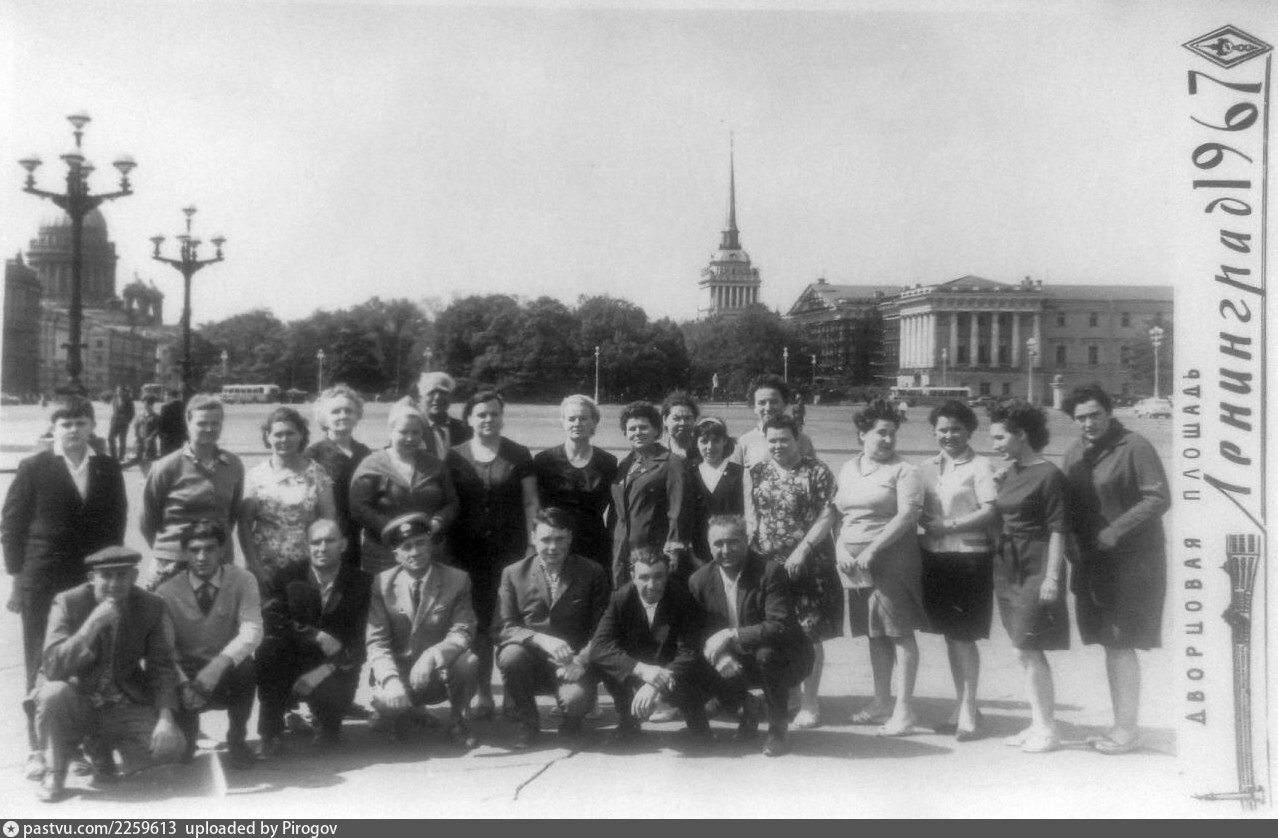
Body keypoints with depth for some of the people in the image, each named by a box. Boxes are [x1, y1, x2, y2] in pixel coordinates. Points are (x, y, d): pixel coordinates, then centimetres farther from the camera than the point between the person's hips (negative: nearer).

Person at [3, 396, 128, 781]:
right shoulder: (34, 468, -1)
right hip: (42, 584, -2)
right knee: (40, 668, 5)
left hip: (93, 582, 2)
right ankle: (37, 748, 14)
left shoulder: (108, 469, 6)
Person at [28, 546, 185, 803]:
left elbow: (162, 666, -4)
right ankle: (54, 772, -8)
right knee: (53, 693, -35)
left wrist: (165, 717, -19)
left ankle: (103, 748, 12)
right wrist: (93, 623, -34)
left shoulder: (152, 607, -7)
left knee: (171, 745, -20)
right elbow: (53, 667, -23)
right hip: (76, 702, -2)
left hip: (124, 706, 2)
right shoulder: (68, 603, -13)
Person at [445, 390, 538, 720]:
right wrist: (445, 545, 2)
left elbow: (530, 502, 6)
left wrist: (530, 542, -2)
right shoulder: (455, 456, 8)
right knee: (475, 620, 1)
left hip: (509, 550, -1)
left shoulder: (519, 455, 6)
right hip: (468, 552, 1)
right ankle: (481, 691, 11)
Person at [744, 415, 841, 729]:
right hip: (767, 564, 3)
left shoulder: (817, 472, -2)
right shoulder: (756, 473, 11)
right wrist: (753, 551, -5)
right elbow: (750, 517, 9)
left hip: (809, 565, -3)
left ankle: (809, 703, 12)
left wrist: (803, 549, -15)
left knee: (809, 634, 1)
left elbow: (827, 515, -8)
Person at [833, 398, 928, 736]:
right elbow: (836, 514, 14)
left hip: (892, 559, -5)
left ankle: (904, 710, 1)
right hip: (855, 563, 6)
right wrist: (841, 548, -3)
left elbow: (907, 515, -14)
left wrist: (872, 549, -18)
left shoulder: (903, 471, -3)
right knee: (875, 633, 13)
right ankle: (881, 703, 23)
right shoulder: (848, 469, 14)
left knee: (899, 632, -4)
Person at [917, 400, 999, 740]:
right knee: (949, 635, 11)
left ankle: (969, 707, 9)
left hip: (969, 556, -5)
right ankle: (962, 704, 21)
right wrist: (925, 521, -8)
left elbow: (991, 511, -12)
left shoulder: (980, 467, -4)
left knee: (964, 636, -2)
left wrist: (947, 526, -15)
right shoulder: (926, 468, 12)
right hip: (934, 556, 5)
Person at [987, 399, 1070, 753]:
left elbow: (1057, 530, -13)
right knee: (1025, 652, 11)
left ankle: (1048, 729, 3)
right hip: (1008, 566, 8)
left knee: (1029, 650, -7)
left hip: (1036, 569, -8)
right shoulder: (1008, 475, 11)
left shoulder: (1049, 476, -11)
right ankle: (1038, 722, 19)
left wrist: (1052, 576, -17)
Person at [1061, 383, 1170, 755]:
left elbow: (1159, 498, -14)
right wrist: (1075, 542, -2)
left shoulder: (1134, 447, -10)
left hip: (1131, 562, -7)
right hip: (1093, 563, 7)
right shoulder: (1075, 453, 11)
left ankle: (1127, 729, 5)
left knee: (1121, 645, -5)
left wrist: (1114, 532, -18)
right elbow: (1065, 502, 15)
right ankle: (1121, 724, 20)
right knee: (1110, 645, 11)